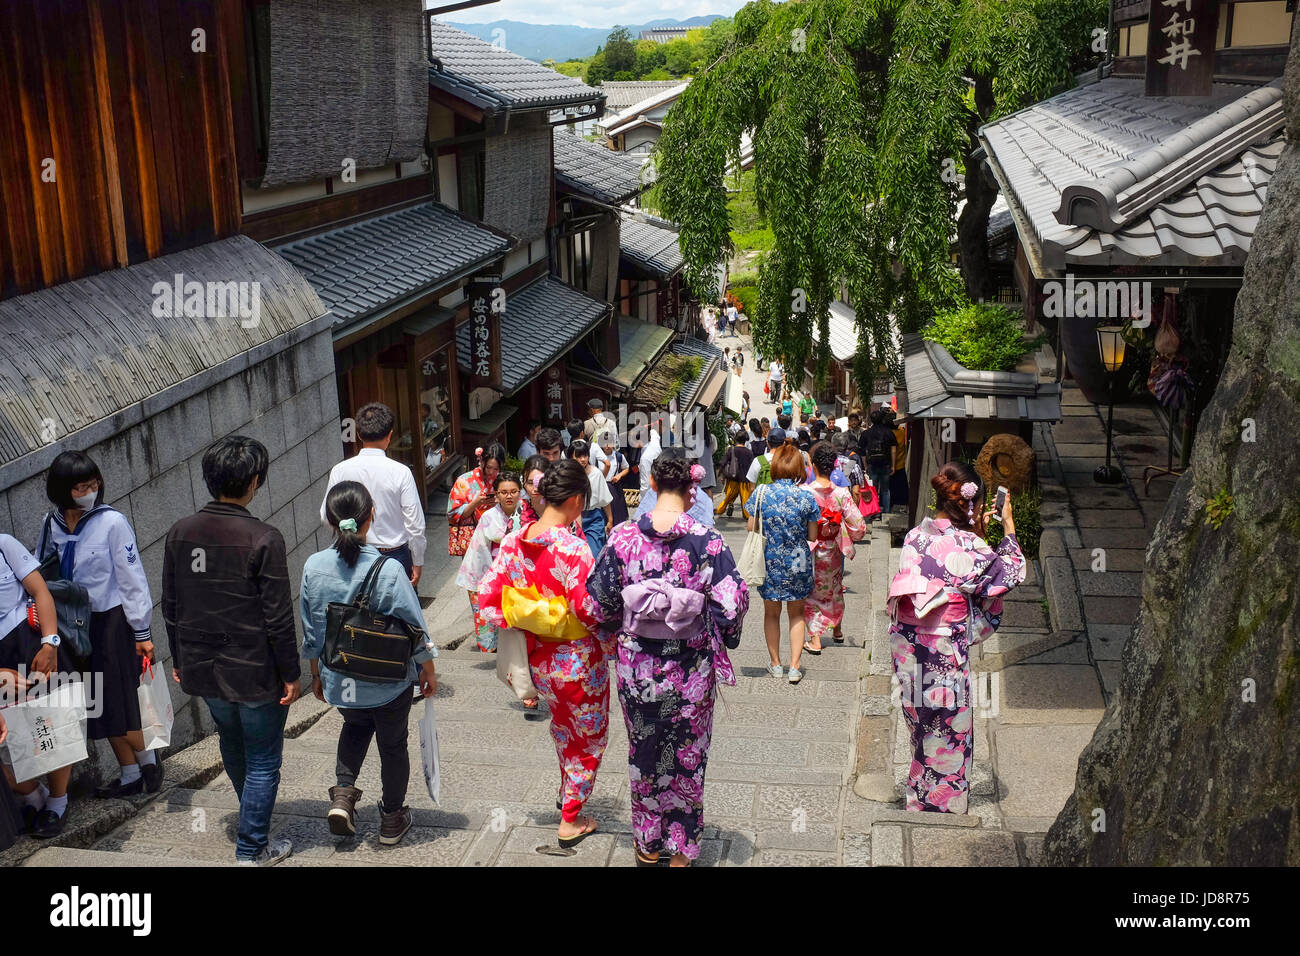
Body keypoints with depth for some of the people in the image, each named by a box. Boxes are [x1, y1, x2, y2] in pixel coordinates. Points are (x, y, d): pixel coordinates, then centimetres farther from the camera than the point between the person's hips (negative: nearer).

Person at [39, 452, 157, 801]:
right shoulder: (52, 524, 1)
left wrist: (141, 633, -10)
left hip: (113, 621, -5)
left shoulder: (112, 522, -12)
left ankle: (148, 761, 20)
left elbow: (132, 578, -10)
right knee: (104, 707, 11)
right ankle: (130, 777, 23)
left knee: (122, 703, -4)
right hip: (76, 627, 5)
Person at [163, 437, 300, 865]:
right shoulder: (263, 540, -20)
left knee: (232, 744, 28)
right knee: (263, 759, 10)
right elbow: (278, 618, -17)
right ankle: (252, 849, 17)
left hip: (202, 668, 6)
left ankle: (253, 821, 50)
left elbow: (170, 607, 6)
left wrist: (179, 660, 18)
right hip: (254, 673, -6)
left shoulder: (180, 533, -3)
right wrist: (290, 674, -7)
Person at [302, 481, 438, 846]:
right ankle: (392, 820, 34)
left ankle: (343, 794, 17)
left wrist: (317, 675, 16)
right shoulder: (387, 570, -24)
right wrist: (429, 671, 3)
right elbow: (414, 628, -14)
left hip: (338, 682, 3)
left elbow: (310, 632, 0)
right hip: (389, 684, -3)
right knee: (392, 744, 20)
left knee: (355, 724, 33)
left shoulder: (314, 567, -13)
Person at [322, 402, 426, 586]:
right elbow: (415, 524, -11)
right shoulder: (400, 472, -13)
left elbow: (326, 517, 2)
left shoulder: (340, 471, -7)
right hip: (395, 555, -2)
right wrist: (418, 563, 0)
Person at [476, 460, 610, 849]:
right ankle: (571, 821, 25)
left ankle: (566, 792, 50)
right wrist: (612, 645, -9)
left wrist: (514, 629, 10)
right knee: (589, 736, 17)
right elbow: (589, 609, -26)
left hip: (538, 658, 6)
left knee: (563, 724, 32)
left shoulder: (512, 541, -6)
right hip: (579, 661, -6)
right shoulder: (573, 547, -25)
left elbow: (487, 596, -2)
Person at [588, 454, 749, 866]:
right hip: (691, 669, -1)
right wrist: (720, 640, 5)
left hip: (636, 665, 1)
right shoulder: (709, 541, -15)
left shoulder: (623, 537, -10)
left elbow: (600, 601, -5)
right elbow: (733, 604, -15)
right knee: (687, 754, 17)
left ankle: (647, 843, 33)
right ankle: (682, 847, 29)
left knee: (643, 750, 20)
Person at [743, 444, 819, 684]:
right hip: (798, 563, 0)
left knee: (771, 613, 18)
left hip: (769, 562, 0)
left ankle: (775, 664, 25)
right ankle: (794, 667, 9)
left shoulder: (761, 493, -10)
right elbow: (812, 536, -5)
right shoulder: (807, 497, -10)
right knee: (796, 614, 15)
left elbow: (751, 528, -4)